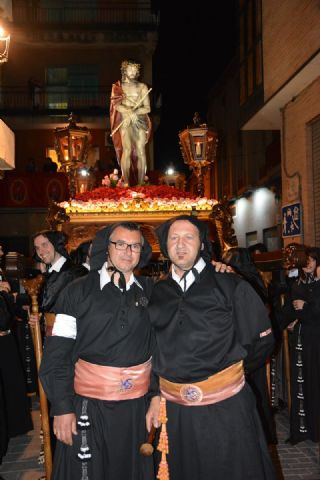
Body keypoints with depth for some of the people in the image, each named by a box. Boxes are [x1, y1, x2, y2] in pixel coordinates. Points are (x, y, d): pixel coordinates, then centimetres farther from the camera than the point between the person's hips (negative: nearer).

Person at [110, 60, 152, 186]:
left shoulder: (142, 87, 13)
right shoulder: (118, 87, 12)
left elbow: (147, 108, 6)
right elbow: (116, 105, -1)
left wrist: (135, 112, -11)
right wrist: (129, 112, -16)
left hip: (140, 121, 1)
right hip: (125, 121, -1)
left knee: (140, 151, -7)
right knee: (127, 150, -13)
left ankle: (141, 183, -6)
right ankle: (126, 183, -13)